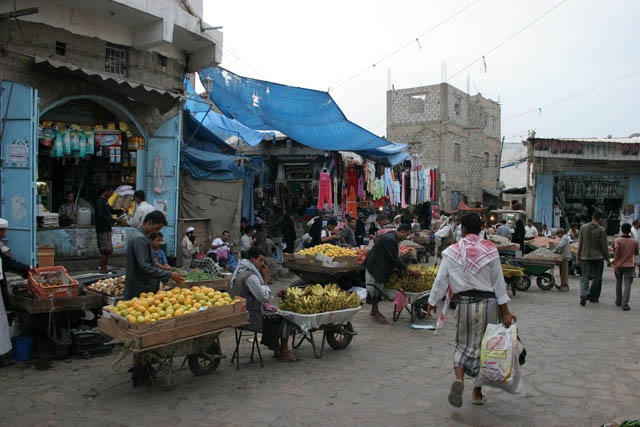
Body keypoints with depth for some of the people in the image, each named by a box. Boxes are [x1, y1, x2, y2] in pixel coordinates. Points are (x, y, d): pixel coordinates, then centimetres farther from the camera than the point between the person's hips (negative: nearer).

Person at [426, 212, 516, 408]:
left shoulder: (452, 251, -4)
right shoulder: (490, 250, -5)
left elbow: (441, 280, -3)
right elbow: (499, 283, -3)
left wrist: (432, 302, 9)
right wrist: (505, 312, 1)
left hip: (465, 302, 0)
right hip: (488, 302, 0)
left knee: (463, 345, 15)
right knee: (484, 346, 13)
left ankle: (459, 378, -11)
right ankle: (477, 392, 21)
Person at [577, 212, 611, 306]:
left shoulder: (583, 227, 0)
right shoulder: (601, 230, -8)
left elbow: (580, 243, 3)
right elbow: (603, 246, -6)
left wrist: (578, 257, 9)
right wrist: (607, 259, 3)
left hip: (586, 256, 2)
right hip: (598, 257, -2)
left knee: (585, 277, 2)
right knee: (597, 278, 11)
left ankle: (584, 294, -19)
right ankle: (593, 297, 16)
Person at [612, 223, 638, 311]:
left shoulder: (618, 240, -8)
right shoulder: (634, 241, -2)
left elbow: (616, 253, -15)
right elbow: (636, 253, 11)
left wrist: (615, 265, -10)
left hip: (619, 265, 0)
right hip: (629, 266, 0)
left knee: (618, 283, 17)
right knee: (627, 285, -2)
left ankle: (618, 301, 26)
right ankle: (625, 304, -13)